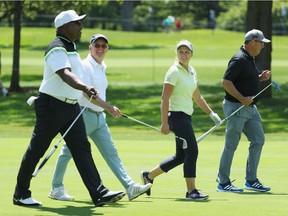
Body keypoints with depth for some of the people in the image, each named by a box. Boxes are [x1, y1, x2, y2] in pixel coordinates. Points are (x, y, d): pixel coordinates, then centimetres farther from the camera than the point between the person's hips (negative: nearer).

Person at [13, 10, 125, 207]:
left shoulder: (71, 47, 13)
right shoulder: (57, 49, -17)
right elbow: (65, 74, -34)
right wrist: (85, 88, -49)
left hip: (71, 106, 9)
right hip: (51, 105, -8)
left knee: (82, 148, -2)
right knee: (36, 150, 2)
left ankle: (99, 193, -9)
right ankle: (21, 194, 12)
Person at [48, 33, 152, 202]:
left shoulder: (102, 67, 14)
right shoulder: (85, 66, -12)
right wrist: (109, 107, -27)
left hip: (99, 116, 8)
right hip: (83, 115, -8)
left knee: (111, 152, 2)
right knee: (69, 151, 1)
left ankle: (130, 187, -4)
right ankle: (56, 189, 10)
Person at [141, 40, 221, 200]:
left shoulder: (192, 72, 13)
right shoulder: (174, 72, -11)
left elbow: (197, 97, 23)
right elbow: (165, 98, -15)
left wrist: (211, 113, 16)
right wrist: (164, 123, -20)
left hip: (186, 117, 9)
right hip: (177, 115, -9)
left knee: (181, 156, 13)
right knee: (192, 151, -13)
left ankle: (149, 176, 26)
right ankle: (191, 191, -7)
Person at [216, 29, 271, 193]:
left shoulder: (250, 59, 15)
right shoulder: (239, 59, -16)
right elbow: (226, 82, -22)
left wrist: (261, 77, 10)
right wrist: (242, 99, -24)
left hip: (250, 108, 10)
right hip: (236, 107, -10)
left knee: (258, 140, 7)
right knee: (231, 145, -3)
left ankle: (251, 180, 12)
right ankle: (223, 182, 5)